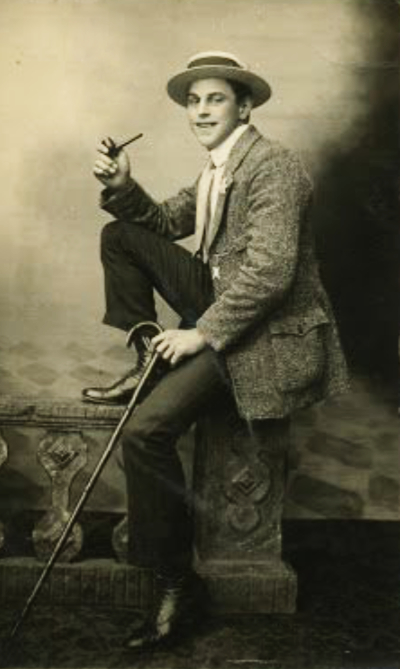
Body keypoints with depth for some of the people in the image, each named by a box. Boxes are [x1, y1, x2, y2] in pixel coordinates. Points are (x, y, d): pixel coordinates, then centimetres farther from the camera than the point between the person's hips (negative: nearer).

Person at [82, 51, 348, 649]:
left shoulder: (273, 167, -17)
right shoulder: (218, 168, 13)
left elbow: (270, 271, -26)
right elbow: (165, 223, 14)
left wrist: (202, 332, -23)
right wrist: (122, 187, -4)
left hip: (265, 331, -9)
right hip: (219, 302, 9)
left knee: (145, 430, -23)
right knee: (120, 235, 5)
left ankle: (177, 587, -5)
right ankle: (146, 361, 6)